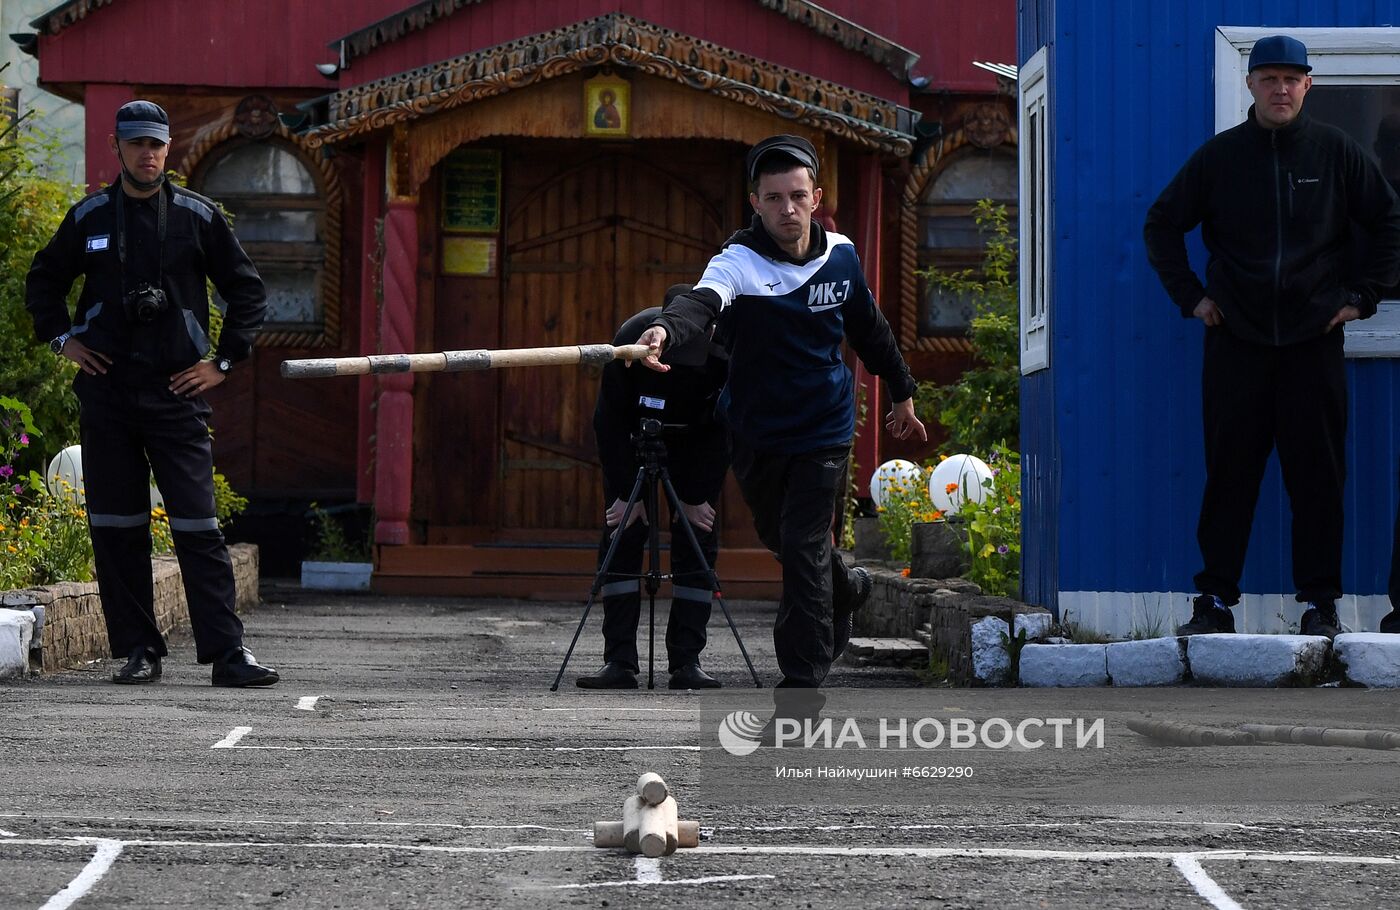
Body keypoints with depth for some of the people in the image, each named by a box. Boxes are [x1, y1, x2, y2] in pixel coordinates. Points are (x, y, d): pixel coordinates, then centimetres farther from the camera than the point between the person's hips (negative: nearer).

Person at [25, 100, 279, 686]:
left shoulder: (197, 216, 4)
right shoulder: (89, 218, 8)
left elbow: (247, 291, 11)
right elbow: (43, 281, 23)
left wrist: (224, 361, 5)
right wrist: (60, 338, 10)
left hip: (177, 393, -2)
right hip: (105, 391, 2)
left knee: (197, 527, -6)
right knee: (115, 527, 2)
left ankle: (227, 653, -8)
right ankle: (138, 650, 9)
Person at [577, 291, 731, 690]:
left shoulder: (726, 351, -31)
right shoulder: (632, 339, -32)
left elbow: (725, 430, -18)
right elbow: (610, 421, -20)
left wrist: (696, 498, -18)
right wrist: (626, 493, -20)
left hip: (698, 443, 0)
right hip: (633, 438, 0)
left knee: (696, 539, -10)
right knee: (622, 536, -11)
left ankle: (687, 662, -9)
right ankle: (619, 662, -12)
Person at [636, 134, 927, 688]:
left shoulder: (841, 256, -6)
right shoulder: (739, 262, -18)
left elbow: (869, 330, 12)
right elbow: (702, 300, -41)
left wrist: (902, 393, 22)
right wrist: (664, 330, -63)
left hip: (824, 429, 0)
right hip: (756, 430, 0)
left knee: (803, 547, -9)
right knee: (776, 535, 17)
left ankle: (804, 680, -2)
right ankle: (844, 591, 48)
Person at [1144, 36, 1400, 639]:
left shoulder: (1336, 153, 5)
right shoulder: (1219, 156, 6)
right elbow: (1162, 224, 14)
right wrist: (1190, 295, 6)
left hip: (1314, 340, 0)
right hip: (1235, 341, 0)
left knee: (1318, 475, 0)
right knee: (1229, 472, 1)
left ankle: (1320, 601, 6)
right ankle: (1215, 599, 5)